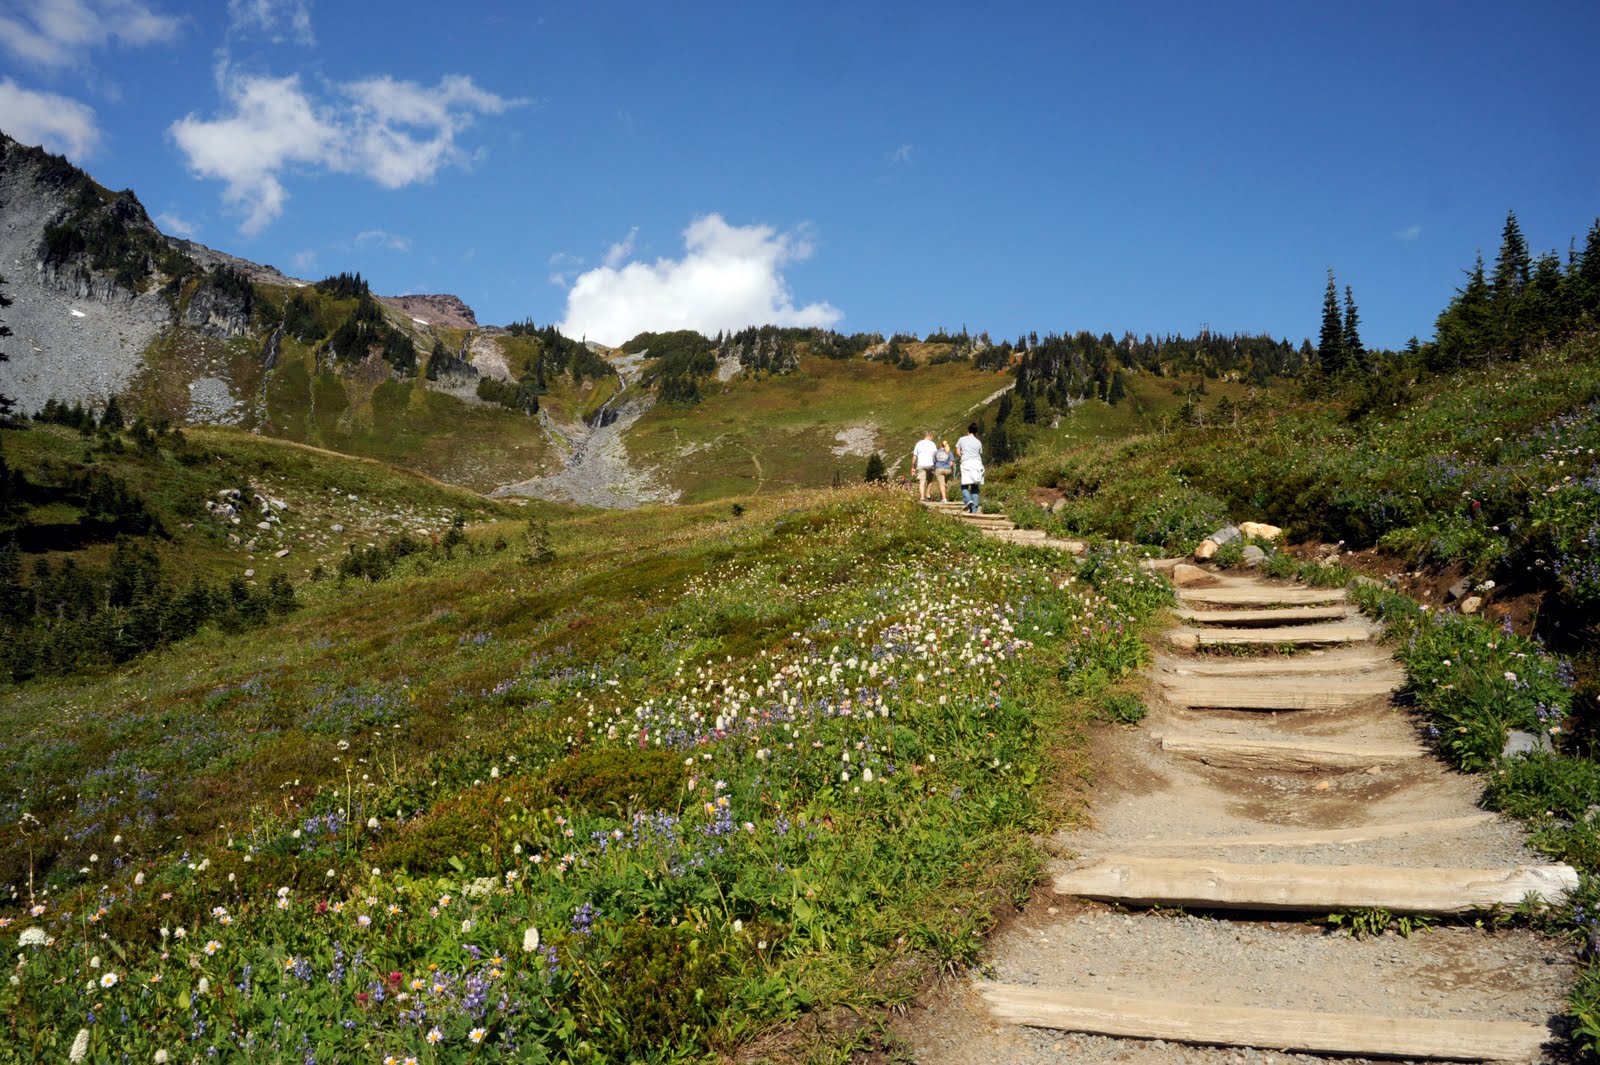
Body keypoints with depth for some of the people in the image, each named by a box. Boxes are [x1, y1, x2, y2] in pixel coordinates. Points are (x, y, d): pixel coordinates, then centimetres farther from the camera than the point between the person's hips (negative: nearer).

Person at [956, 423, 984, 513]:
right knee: (975, 487, 5)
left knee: (964, 486, 5)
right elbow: (980, 454, 8)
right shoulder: (979, 442, 12)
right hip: (977, 463, 2)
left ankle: (968, 500, -24)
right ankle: (974, 509, 0)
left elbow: (958, 452, 9)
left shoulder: (962, 439, 8)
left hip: (966, 463, -2)